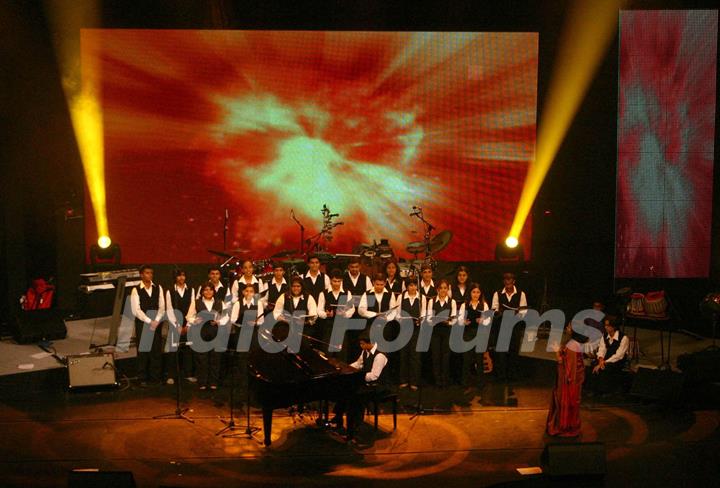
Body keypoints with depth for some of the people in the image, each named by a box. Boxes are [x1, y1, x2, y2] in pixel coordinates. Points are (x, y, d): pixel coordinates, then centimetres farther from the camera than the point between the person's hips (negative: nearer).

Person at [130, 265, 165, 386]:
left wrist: (156, 321, -9)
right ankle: (143, 379, 10)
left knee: (156, 351, 3)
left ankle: (155, 378, 11)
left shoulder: (158, 288, 7)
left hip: (156, 323, 3)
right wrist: (149, 322, -13)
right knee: (143, 351, 1)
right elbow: (136, 310, -9)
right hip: (142, 323, -3)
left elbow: (162, 307, 4)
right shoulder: (136, 290, -3)